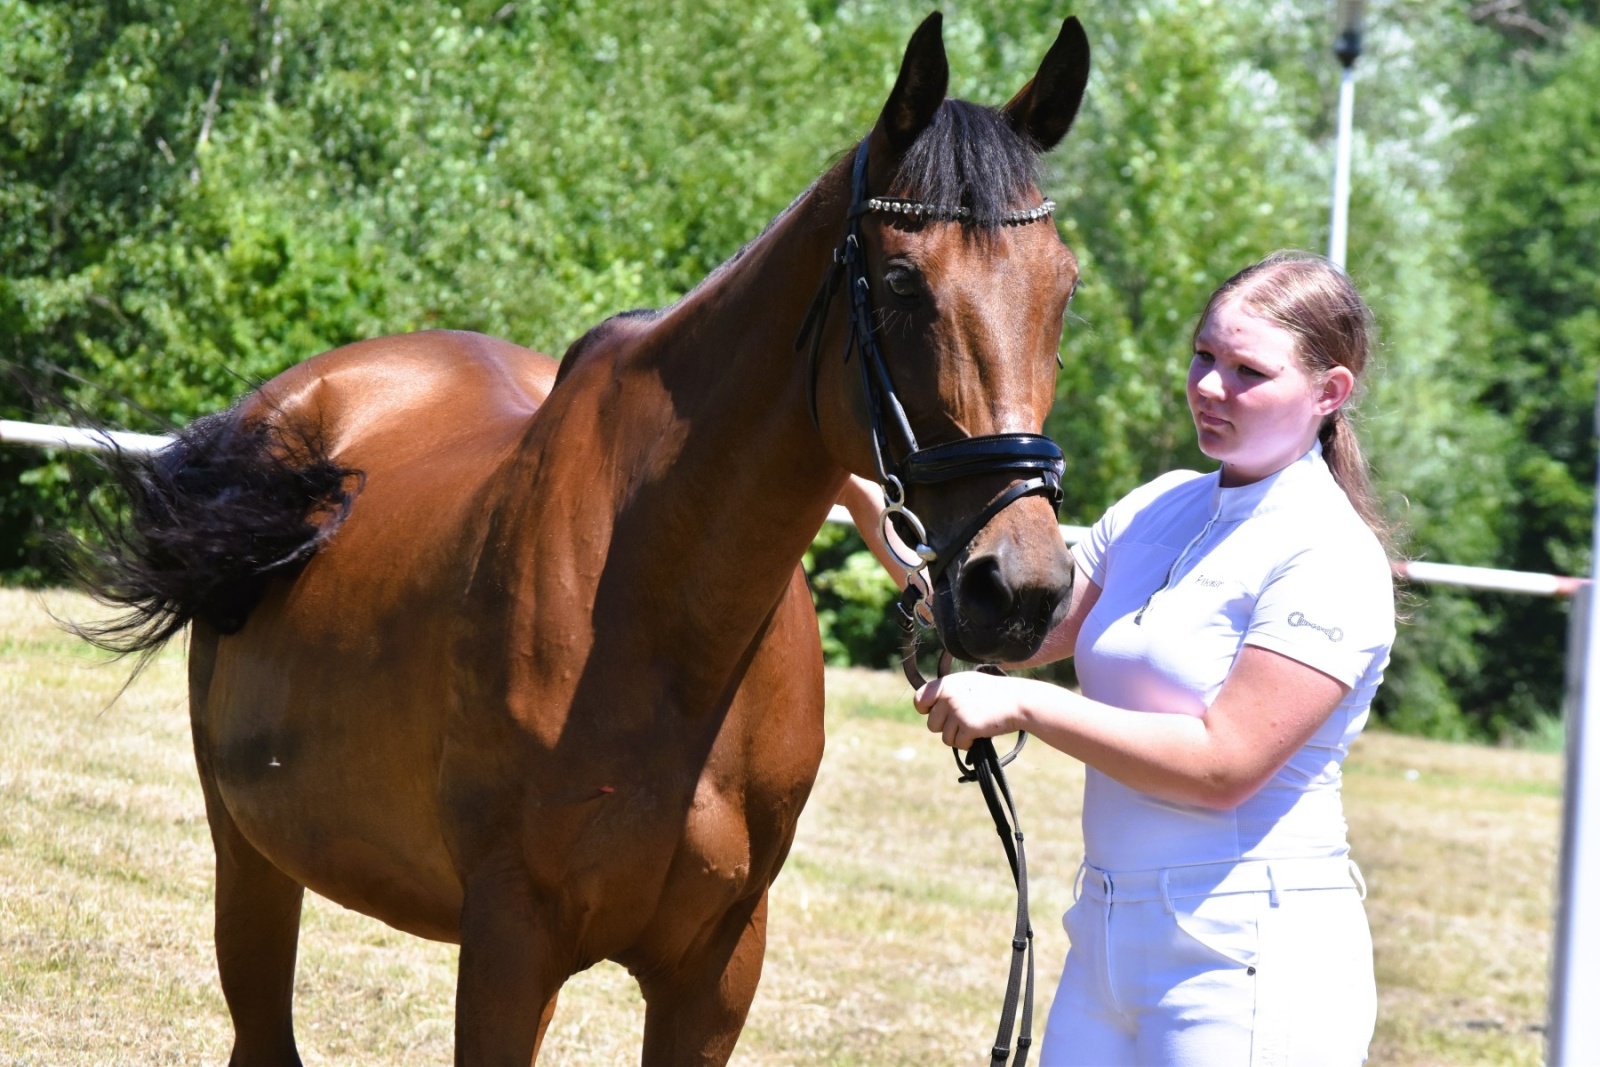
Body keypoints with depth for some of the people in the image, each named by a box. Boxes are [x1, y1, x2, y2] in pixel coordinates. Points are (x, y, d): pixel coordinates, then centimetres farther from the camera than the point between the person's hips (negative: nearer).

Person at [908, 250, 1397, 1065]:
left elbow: (1222, 764, -19)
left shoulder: (1329, 558, -13)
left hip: (1249, 960, -7)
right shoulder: (1158, 510, 11)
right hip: (1109, 931, 7)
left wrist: (1023, 706, -17)